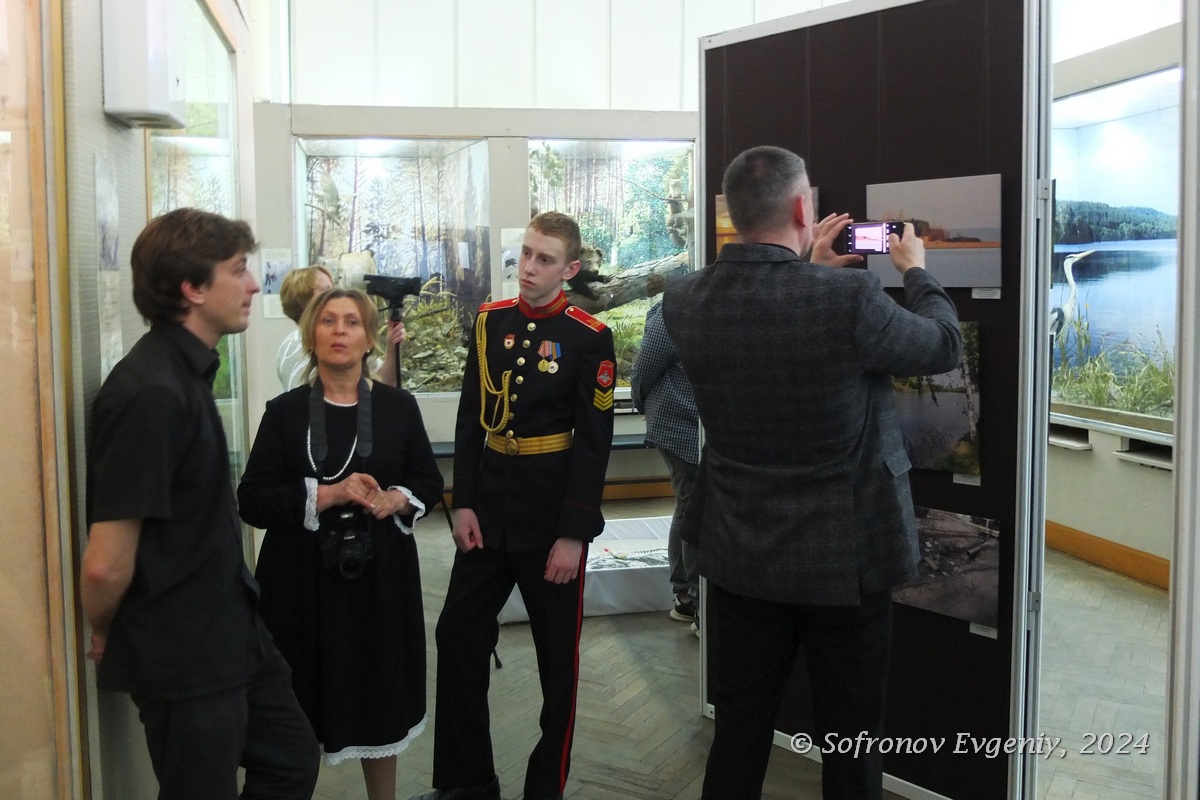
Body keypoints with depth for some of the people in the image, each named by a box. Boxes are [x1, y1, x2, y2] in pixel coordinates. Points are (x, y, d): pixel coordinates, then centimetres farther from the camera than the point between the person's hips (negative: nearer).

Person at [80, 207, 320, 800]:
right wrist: (104, 638, -6)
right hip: (183, 656, -9)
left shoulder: (188, 371, 7)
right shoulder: (150, 392, -25)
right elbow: (107, 565, -24)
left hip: (231, 634, 9)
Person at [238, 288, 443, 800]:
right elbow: (251, 500, -6)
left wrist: (398, 500, -10)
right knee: (300, 708, 2)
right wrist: (325, 495, -19)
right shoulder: (284, 411, -1)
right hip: (303, 580, -1)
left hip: (380, 575, 2)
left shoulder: (399, 406, 4)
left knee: (380, 698, 13)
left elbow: (430, 482, 11)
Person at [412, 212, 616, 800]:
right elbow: (470, 418, 5)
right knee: (457, 636, 10)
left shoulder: (589, 338, -9)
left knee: (557, 654, 8)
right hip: (488, 508, 5)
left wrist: (573, 533, -14)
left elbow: (594, 442, -11)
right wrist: (463, 503, -1)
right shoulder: (489, 321, 4)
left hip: (552, 515, -5)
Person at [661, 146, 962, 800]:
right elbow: (944, 347, -4)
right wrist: (916, 270, 13)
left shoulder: (685, 302, -10)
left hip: (739, 555, 4)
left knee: (738, 735, 18)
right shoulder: (850, 298, -23)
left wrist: (810, 269, 17)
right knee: (850, 743, 15)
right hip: (844, 558, -3)